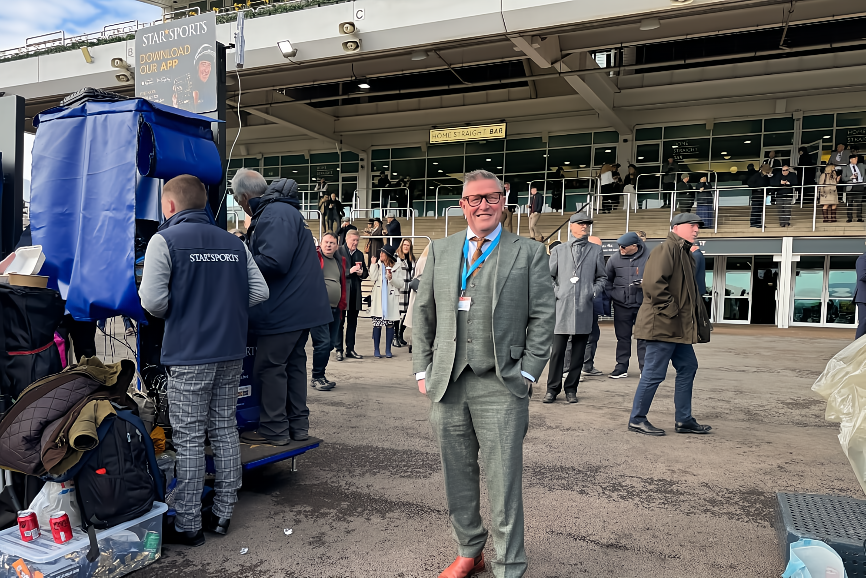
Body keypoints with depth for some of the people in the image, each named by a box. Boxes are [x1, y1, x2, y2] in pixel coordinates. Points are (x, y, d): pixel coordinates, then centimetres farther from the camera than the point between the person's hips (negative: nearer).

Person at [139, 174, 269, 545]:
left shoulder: (165, 240, -6)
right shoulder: (234, 243, 9)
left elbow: (153, 300, -14)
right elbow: (259, 292, 5)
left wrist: (173, 313, 7)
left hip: (189, 354, -5)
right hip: (231, 352, 5)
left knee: (189, 439, 4)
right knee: (225, 431, 14)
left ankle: (188, 526, 13)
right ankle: (222, 514, 23)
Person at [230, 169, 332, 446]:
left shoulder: (276, 215, -17)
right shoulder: (280, 211, 17)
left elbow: (274, 262, -27)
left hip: (285, 309, -11)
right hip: (299, 306, 11)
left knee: (269, 366, 0)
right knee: (293, 362, 16)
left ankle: (274, 430, 10)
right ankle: (298, 425, 25)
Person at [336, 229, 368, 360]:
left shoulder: (360, 254, 15)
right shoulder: (338, 252, -3)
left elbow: (366, 273, 18)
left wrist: (361, 273, -4)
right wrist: (349, 271, -19)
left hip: (355, 293, 5)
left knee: (352, 322, 9)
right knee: (340, 322, 0)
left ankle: (350, 349, 16)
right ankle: (339, 350, 6)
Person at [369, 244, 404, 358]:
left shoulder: (397, 267, 2)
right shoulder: (378, 265, 7)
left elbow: (401, 284, 1)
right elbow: (373, 279, -7)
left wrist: (391, 278, -14)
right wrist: (373, 265, -7)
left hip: (391, 300, -1)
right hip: (378, 299, 1)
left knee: (390, 324, 3)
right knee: (377, 324, 2)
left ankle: (388, 350, 13)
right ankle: (376, 350, 12)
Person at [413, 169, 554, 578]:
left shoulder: (529, 253, 4)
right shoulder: (440, 251, 13)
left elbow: (541, 318, 1)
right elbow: (424, 313, 13)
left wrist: (527, 373, -6)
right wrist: (423, 369, 6)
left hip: (501, 387, -3)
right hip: (447, 385, 4)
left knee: (504, 483, 1)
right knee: (457, 478, 15)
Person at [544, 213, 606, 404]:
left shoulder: (596, 251, 14)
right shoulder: (558, 251, 12)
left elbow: (602, 277, 18)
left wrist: (594, 291, 0)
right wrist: (556, 292, 0)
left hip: (584, 308, 1)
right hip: (562, 307, -1)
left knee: (578, 352, 5)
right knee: (557, 351, -3)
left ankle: (571, 389, 15)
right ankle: (552, 389, 7)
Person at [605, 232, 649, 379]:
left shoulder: (648, 258, -3)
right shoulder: (615, 259, 4)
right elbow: (606, 279, 15)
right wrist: (611, 294, 4)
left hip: (643, 304, -2)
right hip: (621, 305, 2)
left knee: (644, 337, 2)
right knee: (622, 337, 8)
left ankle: (645, 367, 10)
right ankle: (621, 367, 16)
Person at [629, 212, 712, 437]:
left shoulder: (685, 253, 20)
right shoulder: (666, 249, -13)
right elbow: (653, 284, -25)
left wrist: (698, 316, 17)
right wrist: (670, 311, -20)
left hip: (679, 327, 11)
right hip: (662, 325, -11)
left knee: (688, 368, 14)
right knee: (654, 373, -4)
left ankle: (684, 420, 23)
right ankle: (637, 419, 8)